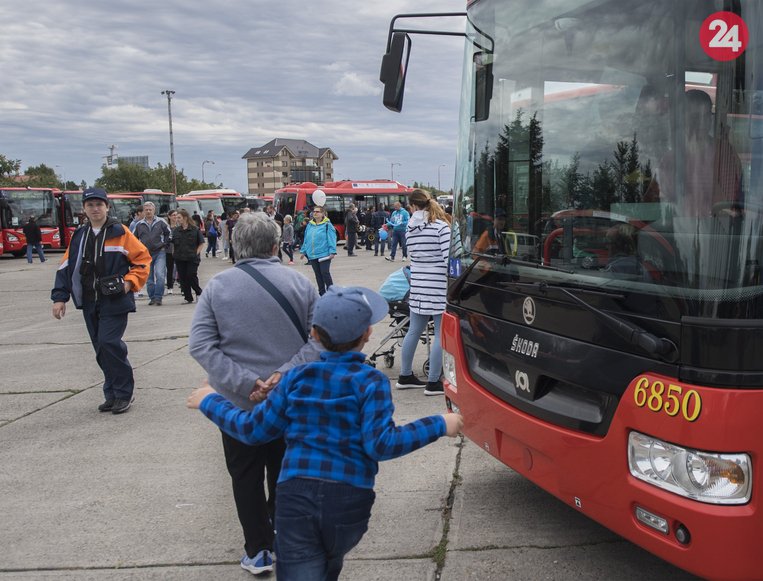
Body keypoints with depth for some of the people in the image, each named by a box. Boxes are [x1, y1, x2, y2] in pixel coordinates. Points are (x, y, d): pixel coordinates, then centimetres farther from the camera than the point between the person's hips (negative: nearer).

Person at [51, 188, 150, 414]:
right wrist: (60, 297, 6)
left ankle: (123, 394, -2)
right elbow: (66, 267, 13)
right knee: (102, 350, 9)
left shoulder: (119, 233, -3)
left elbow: (143, 258, -1)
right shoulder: (79, 236, 11)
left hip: (115, 301, -5)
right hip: (90, 302, 5)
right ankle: (112, 395, 19)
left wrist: (130, 282, -11)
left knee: (110, 343, -14)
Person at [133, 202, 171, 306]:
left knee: (160, 275, -15)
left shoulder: (161, 222, 3)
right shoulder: (139, 225, 7)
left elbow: (169, 234, 13)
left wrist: (164, 245, 5)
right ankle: (152, 297, 16)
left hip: (159, 253, -2)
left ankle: (158, 297, -11)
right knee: (149, 277, 7)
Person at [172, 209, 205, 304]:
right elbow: (172, 243, 9)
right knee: (183, 278, 3)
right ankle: (188, 298, 12)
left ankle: (198, 292, 17)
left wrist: (196, 253, -6)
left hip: (192, 258, -4)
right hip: (179, 259, 4)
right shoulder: (175, 230, 6)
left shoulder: (195, 230, -3)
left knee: (191, 276, -9)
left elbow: (201, 243, 2)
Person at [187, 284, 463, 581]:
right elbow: (380, 444, -16)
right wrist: (438, 425, -8)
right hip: (349, 500, 0)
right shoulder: (371, 381, -6)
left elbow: (254, 430, 6)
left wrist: (210, 402, 21)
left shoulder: (297, 377, 2)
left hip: (296, 496, 0)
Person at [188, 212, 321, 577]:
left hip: (238, 403, -1)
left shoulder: (218, 285, -7)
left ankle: (258, 552, 21)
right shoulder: (299, 283, -6)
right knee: (285, 474, 20)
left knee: (246, 477, 14)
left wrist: (245, 383, -17)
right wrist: (284, 374, -17)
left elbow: (199, 345, -13)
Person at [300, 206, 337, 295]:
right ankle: (321, 292, 21)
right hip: (312, 255, 6)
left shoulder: (327, 225, -7)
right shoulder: (310, 225, 11)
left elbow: (331, 239, -11)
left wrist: (332, 251, -17)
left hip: (324, 254, -6)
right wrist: (303, 250, 18)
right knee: (318, 274, 11)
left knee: (325, 273, -8)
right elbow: (306, 239, 18)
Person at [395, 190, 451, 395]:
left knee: (414, 331, 17)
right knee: (441, 335, 1)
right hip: (439, 287, -7)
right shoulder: (441, 227, -11)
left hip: (418, 286, 7)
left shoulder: (410, 229, 6)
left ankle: (405, 376, 28)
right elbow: (449, 258, -15)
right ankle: (433, 382, 5)